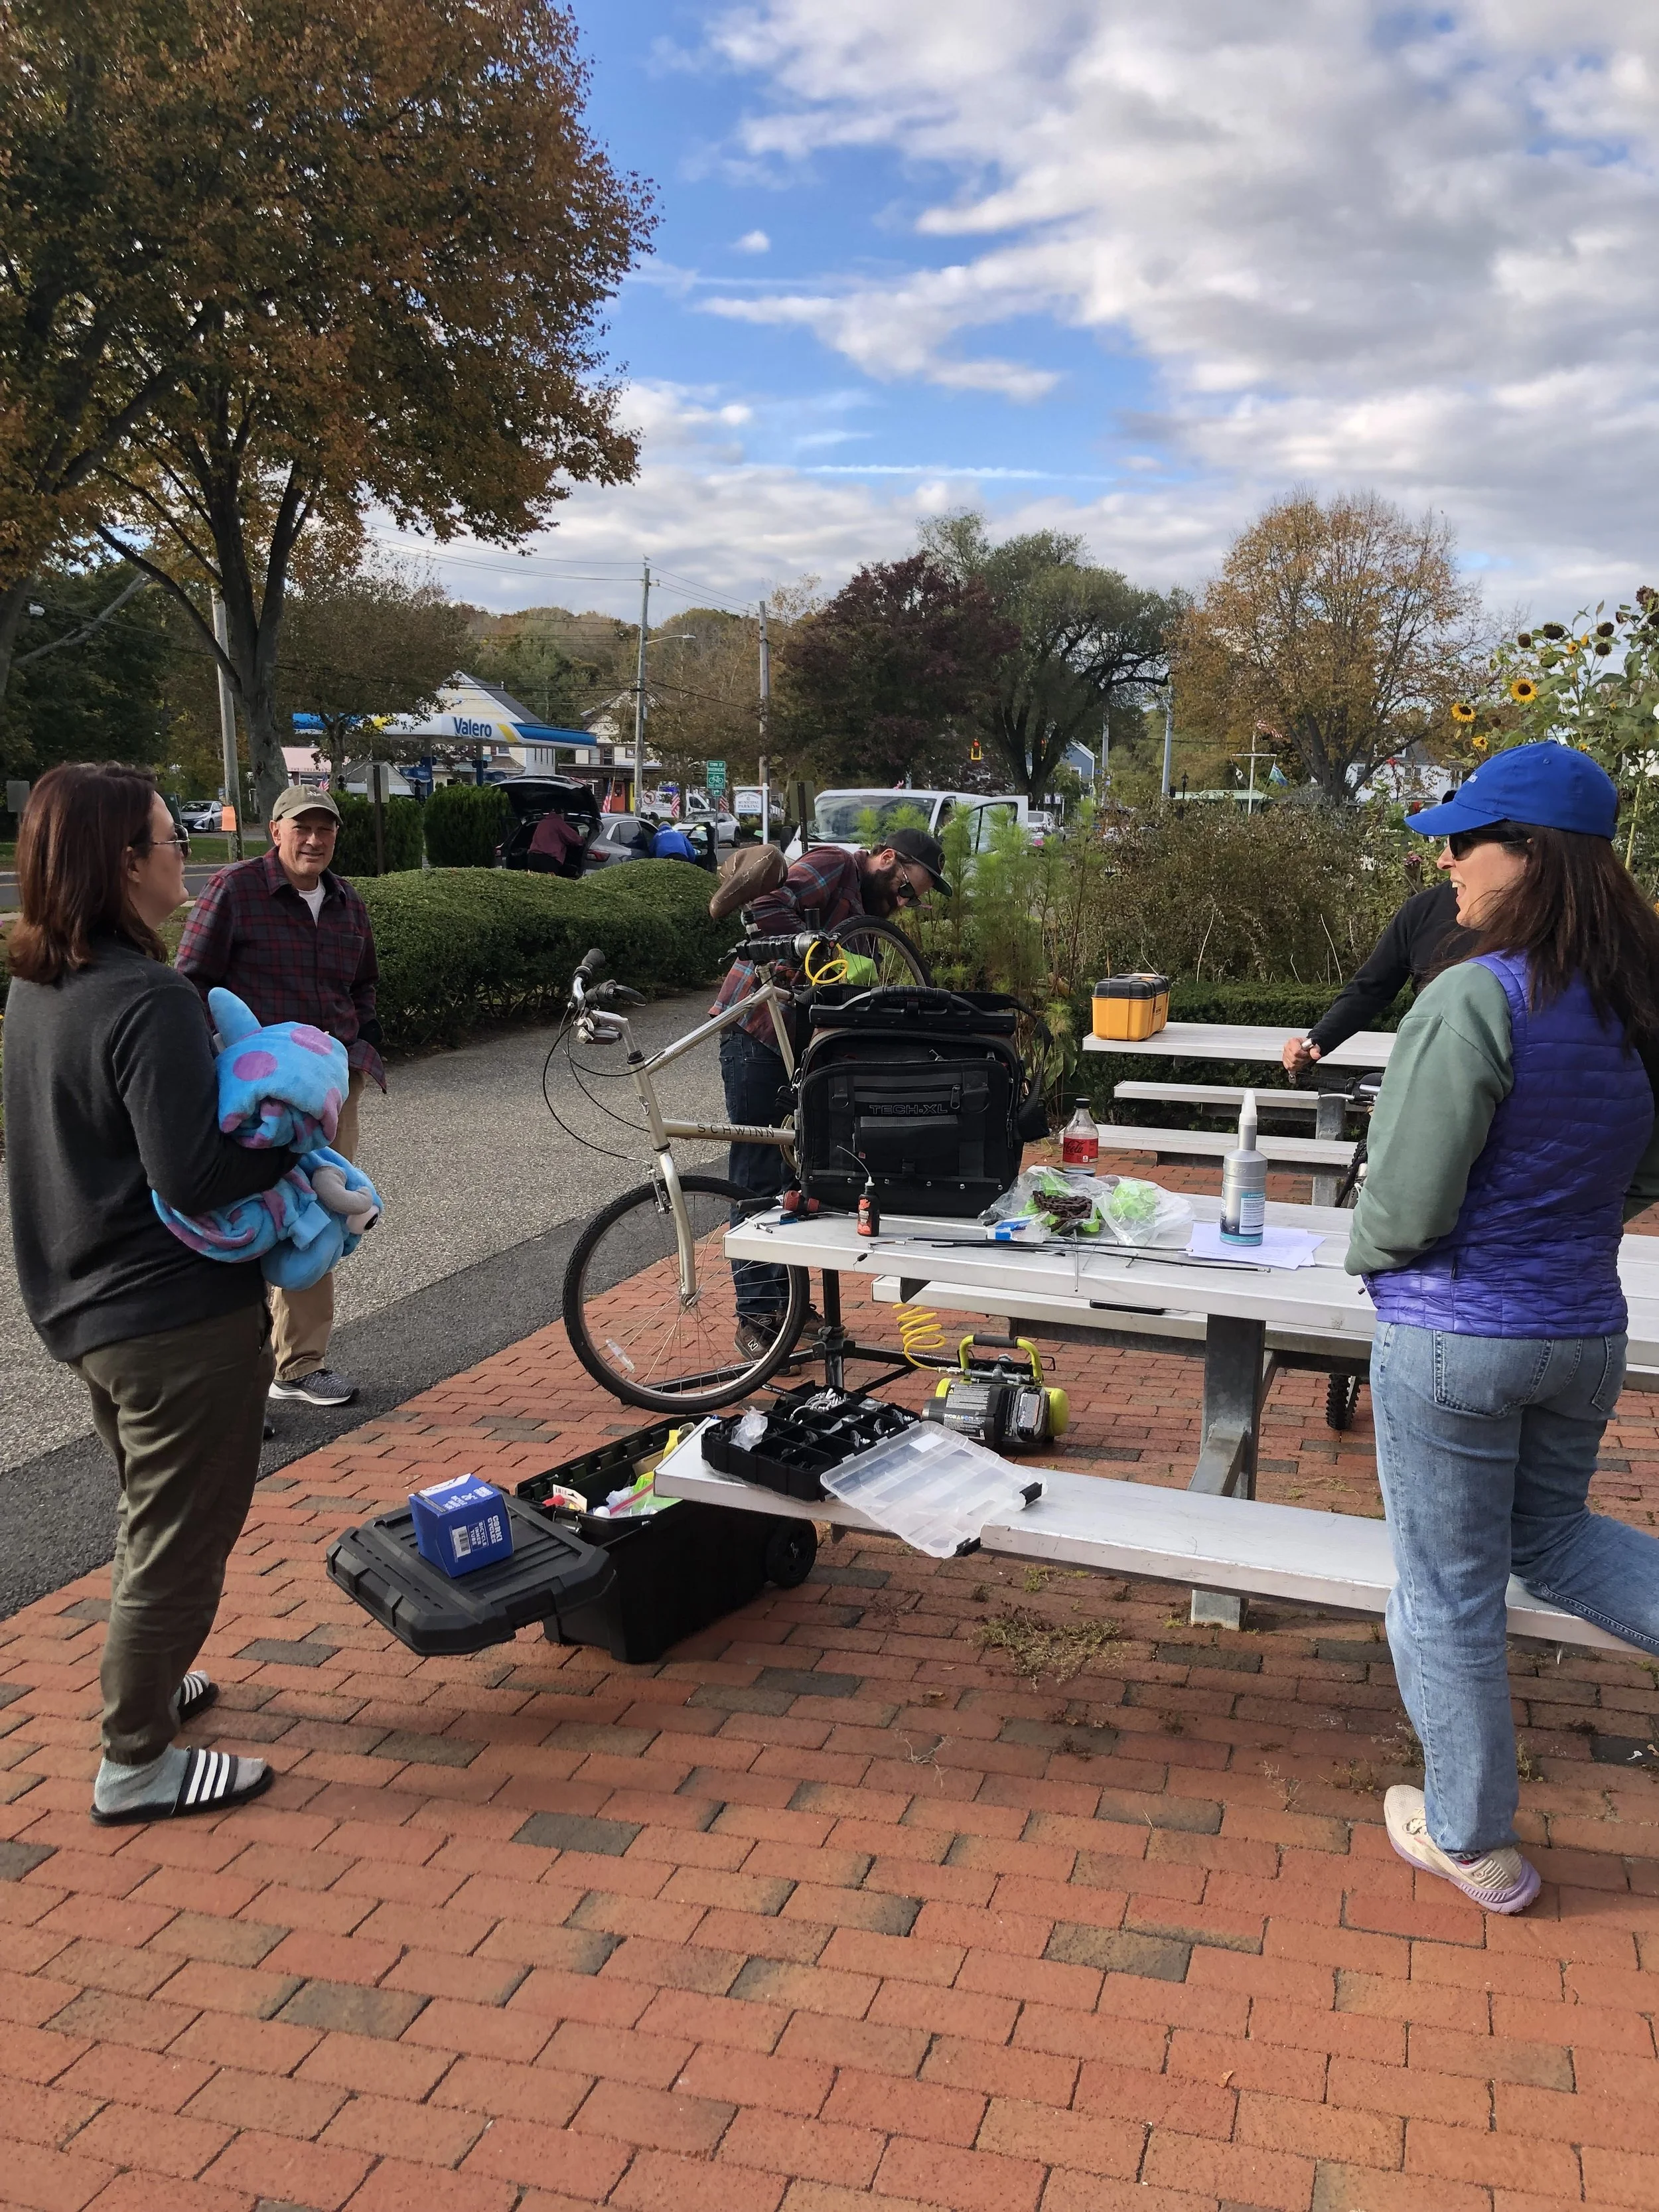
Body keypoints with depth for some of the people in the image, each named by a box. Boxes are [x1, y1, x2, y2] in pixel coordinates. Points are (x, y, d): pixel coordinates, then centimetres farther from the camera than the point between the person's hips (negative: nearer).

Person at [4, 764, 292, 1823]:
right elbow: (192, 1176, -28)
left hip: (89, 1304, 10)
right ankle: (138, 1763, 20)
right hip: (182, 1317, -9)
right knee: (182, 1538, 7)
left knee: (153, 1516, 28)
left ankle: (148, 1682, 45)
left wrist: (250, 1104, 10)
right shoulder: (149, 1001, -25)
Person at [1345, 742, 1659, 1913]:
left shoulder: (1475, 1001, -23)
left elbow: (1406, 1207, -20)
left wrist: (1370, 1256, 0)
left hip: (1453, 1341, -7)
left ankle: (1474, 1844, 29)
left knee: (1449, 1596, 11)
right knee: (1550, 1531, 30)